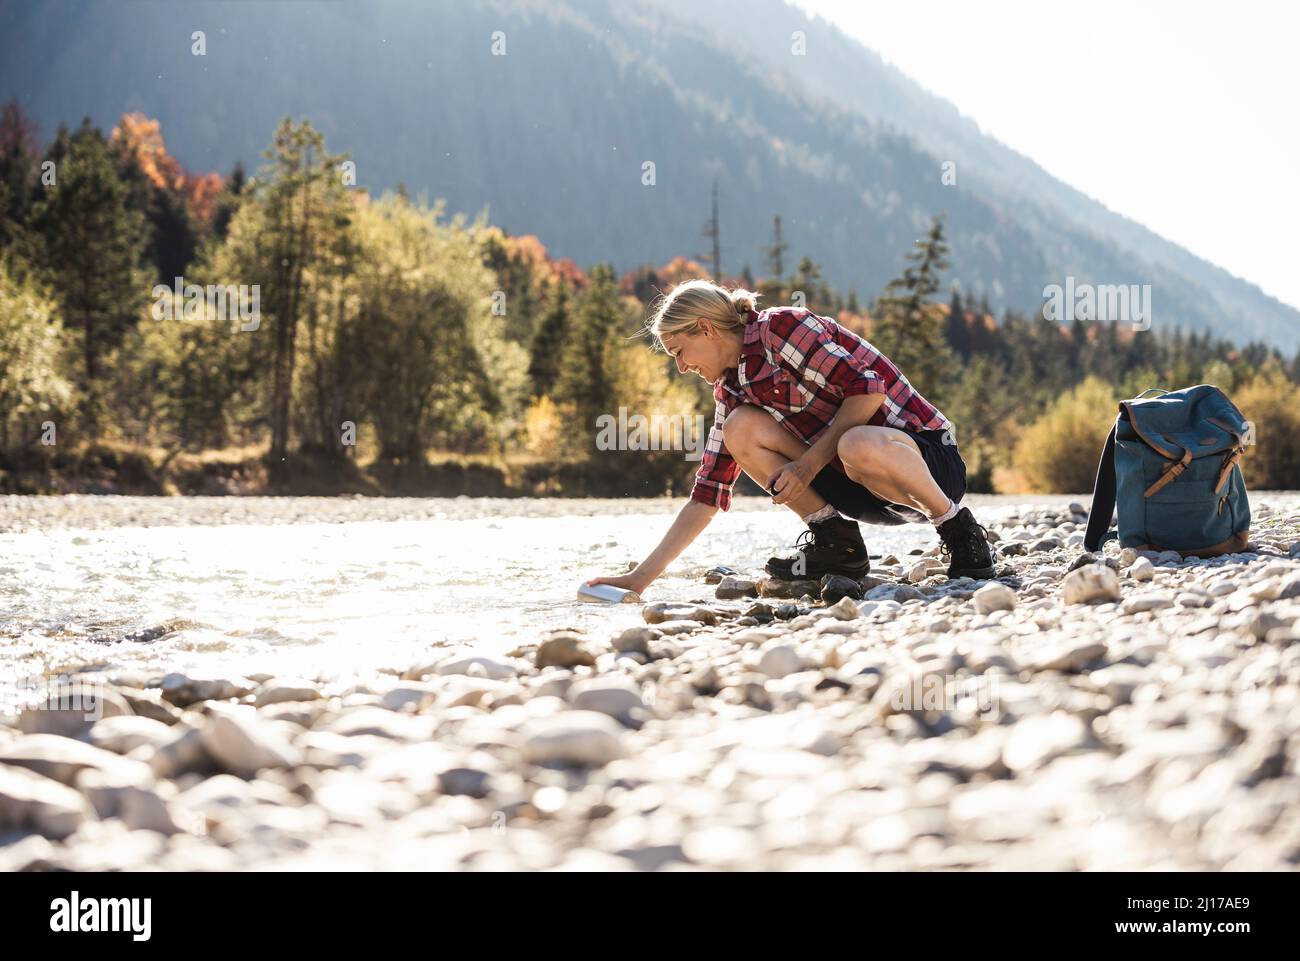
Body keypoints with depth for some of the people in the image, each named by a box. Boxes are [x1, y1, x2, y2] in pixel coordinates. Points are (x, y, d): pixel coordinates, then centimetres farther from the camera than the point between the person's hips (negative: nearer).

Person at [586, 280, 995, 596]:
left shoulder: (781, 327, -12)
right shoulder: (731, 391, 10)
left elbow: (867, 389, -21)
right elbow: (706, 497, 8)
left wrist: (810, 462, -16)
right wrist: (641, 578, 1)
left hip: (927, 453, -7)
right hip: (860, 486, 7)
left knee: (858, 447, -42)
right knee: (742, 429, -8)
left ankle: (959, 529, -15)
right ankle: (835, 543, 1)